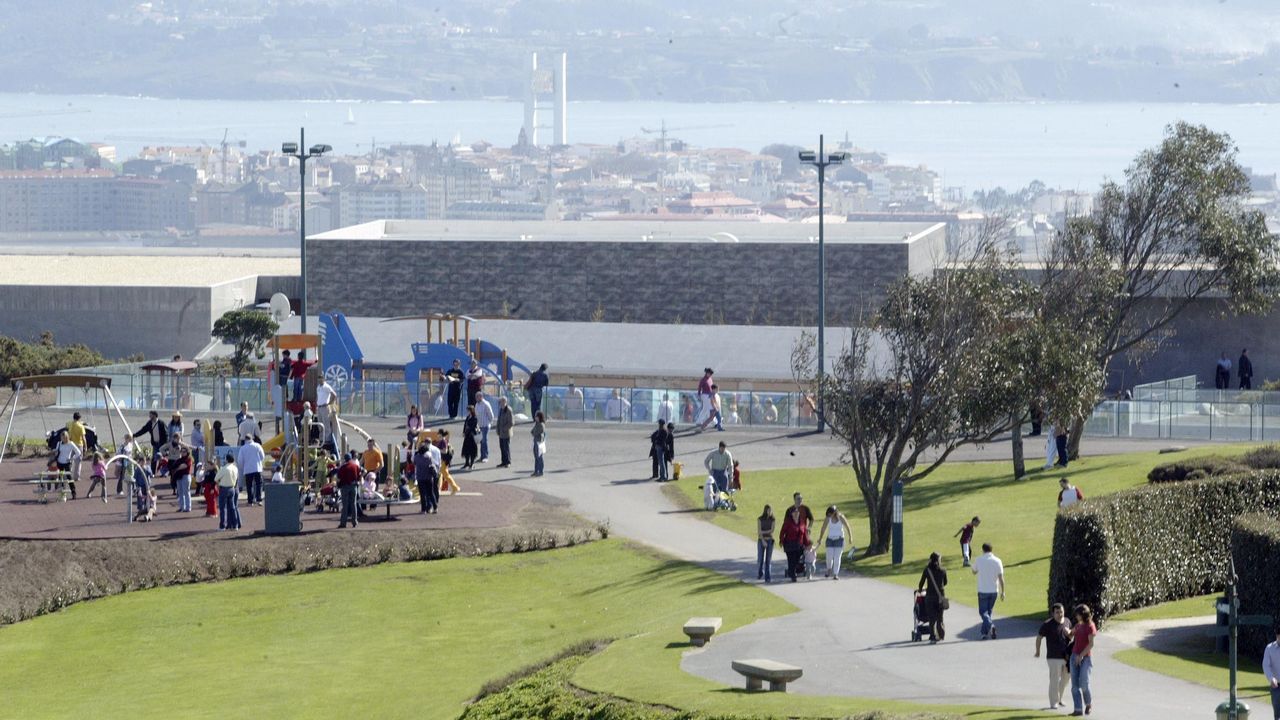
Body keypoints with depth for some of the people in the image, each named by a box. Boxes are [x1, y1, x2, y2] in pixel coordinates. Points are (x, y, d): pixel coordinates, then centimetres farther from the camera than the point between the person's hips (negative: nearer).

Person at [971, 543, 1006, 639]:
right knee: (989, 611, 16)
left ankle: (990, 625, -24)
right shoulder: (997, 561, -3)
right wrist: (1002, 592, 0)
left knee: (983, 612, 3)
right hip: (994, 591, 3)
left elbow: (974, 572, 11)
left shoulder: (979, 560, -7)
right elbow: (1001, 578, -4)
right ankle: (985, 632, 18)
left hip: (983, 591, -3)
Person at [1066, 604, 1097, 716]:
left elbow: (1091, 644, -14)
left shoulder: (1090, 626, -8)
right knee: (1075, 685, -2)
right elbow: (1070, 634, 32)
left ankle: (1089, 704, 14)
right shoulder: (1078, 625, 13)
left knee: (1084, 684, -12)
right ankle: (1077, 709, -2)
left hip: (1085, 658, -7)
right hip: (1075, 656, 7)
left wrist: (1081, 655, -17)